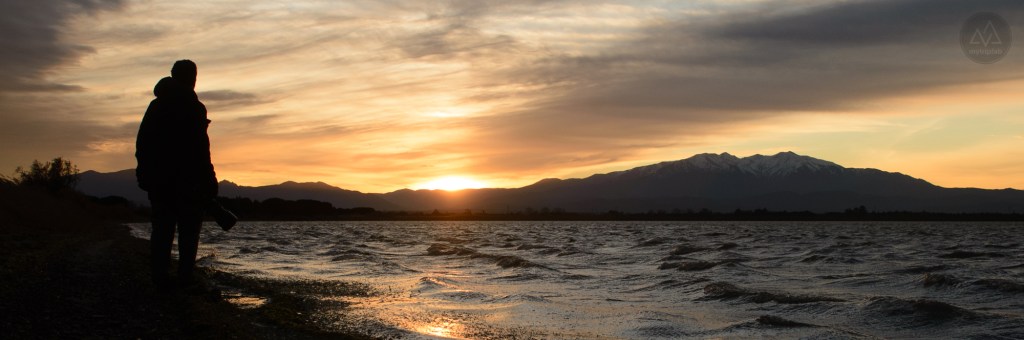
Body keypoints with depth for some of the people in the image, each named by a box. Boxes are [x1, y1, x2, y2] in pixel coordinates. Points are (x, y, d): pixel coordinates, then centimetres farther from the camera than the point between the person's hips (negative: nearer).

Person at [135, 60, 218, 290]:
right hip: (187, 180, -5)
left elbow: (141, 143, 14)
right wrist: (208, 180, -11)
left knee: (161, 228, 8)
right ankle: (185, 277, -5)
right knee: (188, 229, 0)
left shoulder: (156, 105, 14)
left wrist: (146, 172, 19)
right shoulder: (193, 107, -7)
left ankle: (160, 275, 4)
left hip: (158, 178, 6)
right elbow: (201, 148, -13)